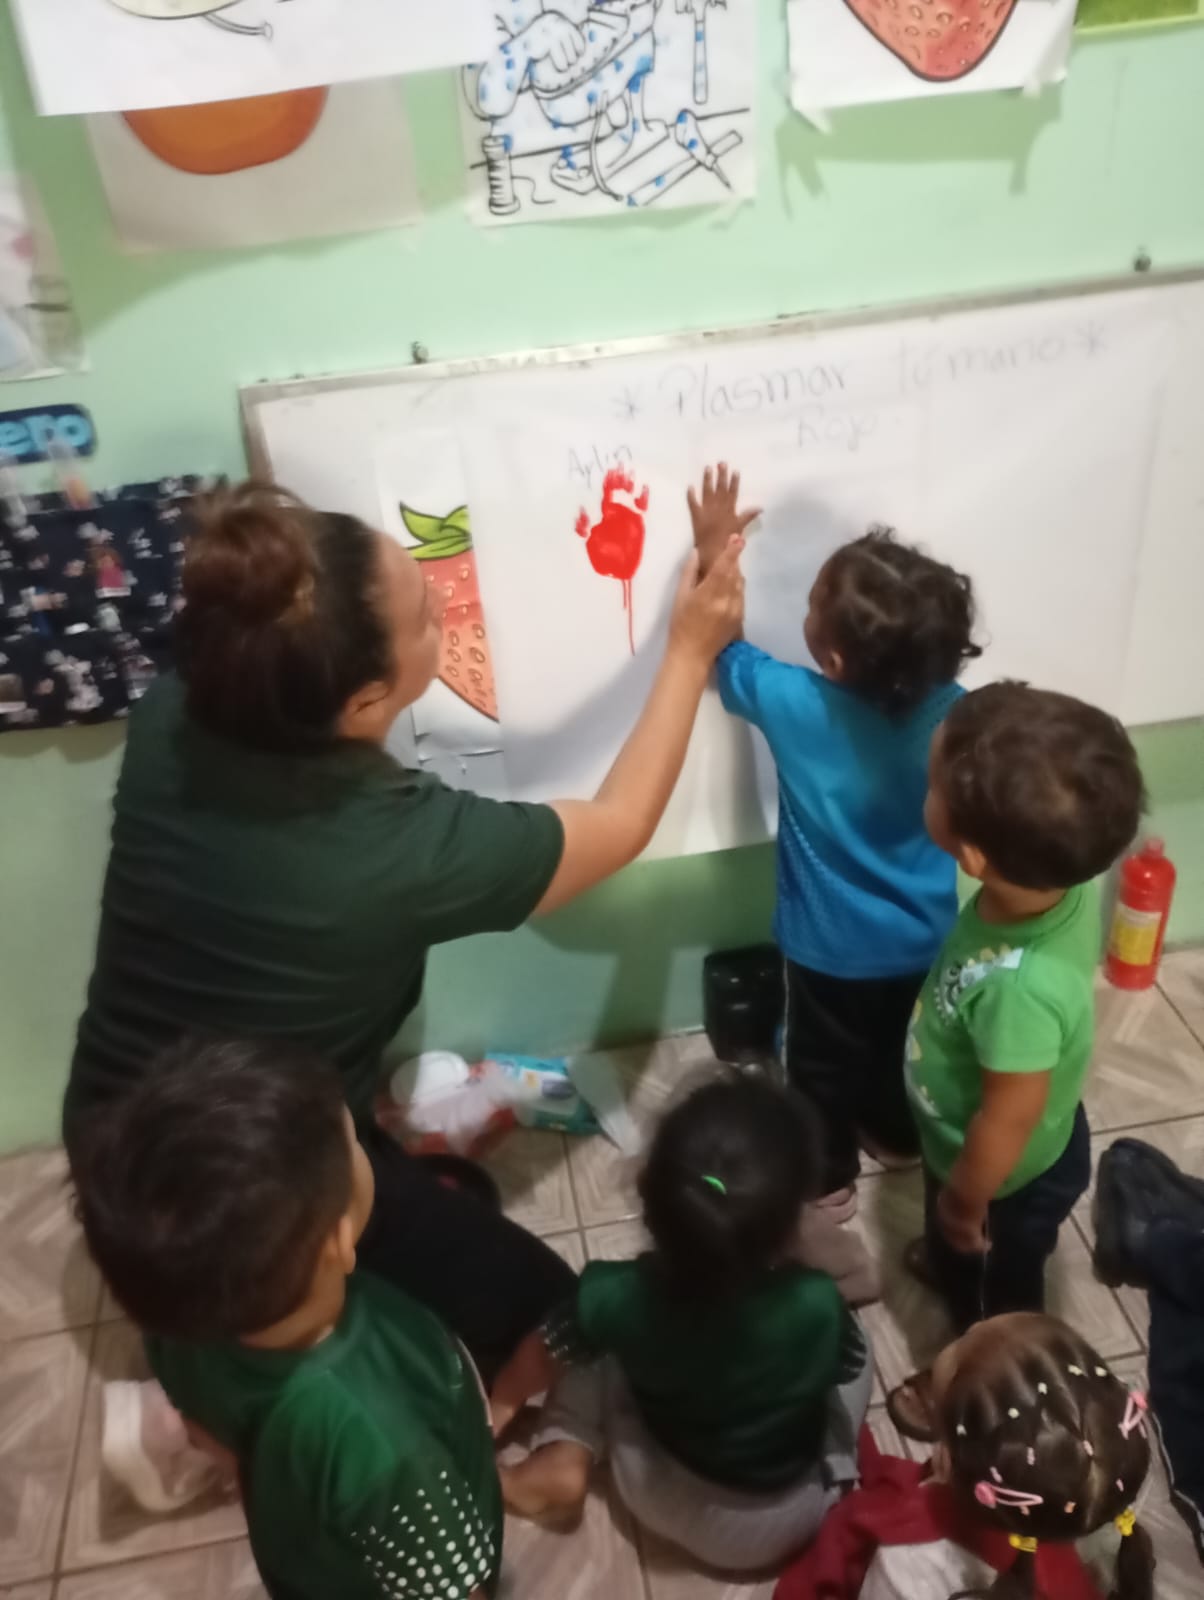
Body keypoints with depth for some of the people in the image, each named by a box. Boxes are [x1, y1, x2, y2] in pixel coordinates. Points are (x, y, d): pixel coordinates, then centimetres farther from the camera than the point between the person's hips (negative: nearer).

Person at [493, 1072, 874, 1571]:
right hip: (783, 1522, 0)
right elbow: (847, 1362, -11)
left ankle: (560, 1462, 6)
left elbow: (541, 1357, -10)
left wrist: (502, 1401, 12)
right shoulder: (816, 1305, -36)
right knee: (854, 1343, 15)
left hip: (658, 1502, 1)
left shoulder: (618, 1296, -32)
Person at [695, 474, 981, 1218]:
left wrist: (714, 555, -1)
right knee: (901, 1042, 30)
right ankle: (896, 1134, 54)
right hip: (922, 934, 4)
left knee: (823, 1062, 22)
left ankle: (828, 1178, 43)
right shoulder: (951, 710, -22)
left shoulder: (793, 704, -30)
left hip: (834, 946, -3)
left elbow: (723, 651, -9)